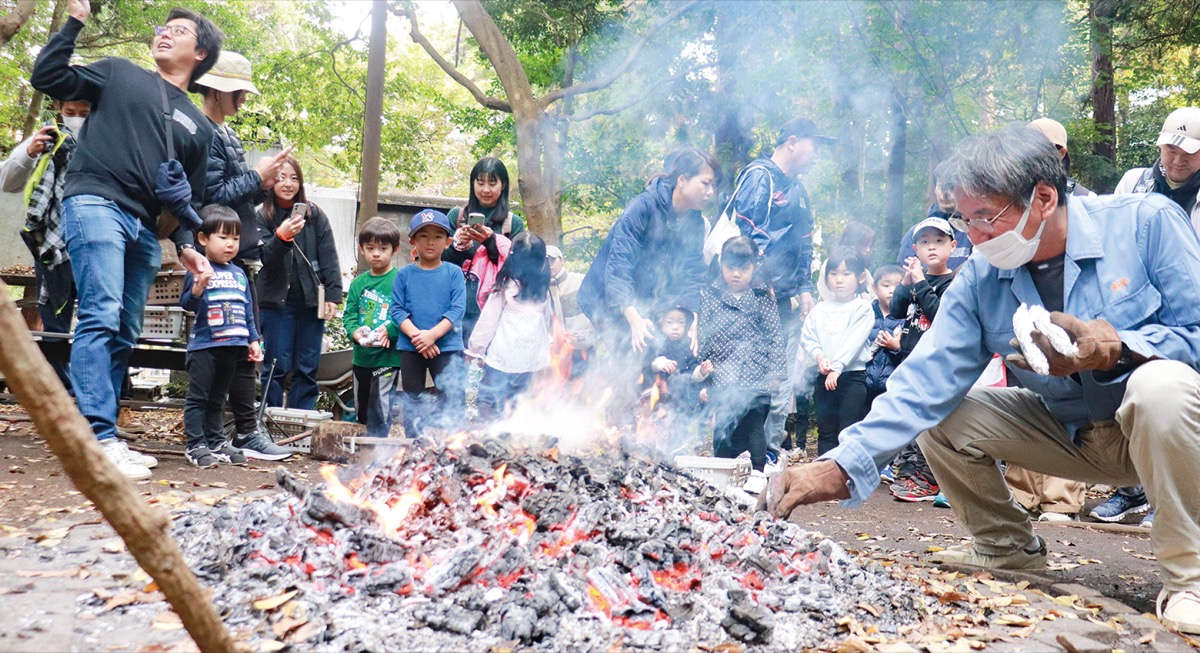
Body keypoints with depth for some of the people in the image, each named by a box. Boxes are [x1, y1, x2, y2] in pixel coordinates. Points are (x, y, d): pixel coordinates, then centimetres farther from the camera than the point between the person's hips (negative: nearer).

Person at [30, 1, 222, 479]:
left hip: (144, 228, 5)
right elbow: (47, 78, 7)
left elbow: (191, 199, 22)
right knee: (101, 317, -19)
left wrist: (186, 244, 8)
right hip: (96, 203, -5)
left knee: (124, 336, 5)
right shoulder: (119, 74, 15)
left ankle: (96, 436, 11)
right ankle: (98, 438, -24)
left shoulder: (198, 127, 22)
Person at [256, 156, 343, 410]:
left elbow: (329, 257, 3)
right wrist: (281, 237, -28)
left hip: (311, 301, 2)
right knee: (277, 367, -1)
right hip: (276, 302, -2)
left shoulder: (315, 214, 5)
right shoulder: (263, 218, 2)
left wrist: (333, 294, -5)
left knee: (307, 368, 5)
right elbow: (265, 258, -10)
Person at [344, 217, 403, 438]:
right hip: (361, 356, 6)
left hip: (387, 356, -6)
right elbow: (349, 315, 7)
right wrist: (356, 332, -12)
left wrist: (388, 331, -28)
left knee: (379, 413, -4)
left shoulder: (398, 280, -8)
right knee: (361, 411, 18)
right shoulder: (358, 283, 10)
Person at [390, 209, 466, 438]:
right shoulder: (404, 274, 4)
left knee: (453, 398, -7)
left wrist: (432, 334, -18)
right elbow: (397, 310, -1)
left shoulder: (453, 273, 1)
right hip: (410, 347, 2)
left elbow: (457, 310, -7)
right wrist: (416, 336, -15)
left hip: (446, 346, -2)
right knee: (412, 401, 11)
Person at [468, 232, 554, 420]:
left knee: (489, 403, 2)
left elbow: (488, 321, -4)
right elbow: (548, 322, 13)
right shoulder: (543, 292, 3)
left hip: (502, 357, -5)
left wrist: (475, 349, 8)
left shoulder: (505, 290, -9)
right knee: (516, 402, 15)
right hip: (529, 360, 5)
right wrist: (544, 356, 25)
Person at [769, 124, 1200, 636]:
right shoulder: (979, 279, -9)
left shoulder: (1148, 223, -18)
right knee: (939, 416, -9)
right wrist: (842, 467, -27)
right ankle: (1008, 546, 15)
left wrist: (1118, 343, -35)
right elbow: (926, 380, -16)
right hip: (1069, 433, 4)